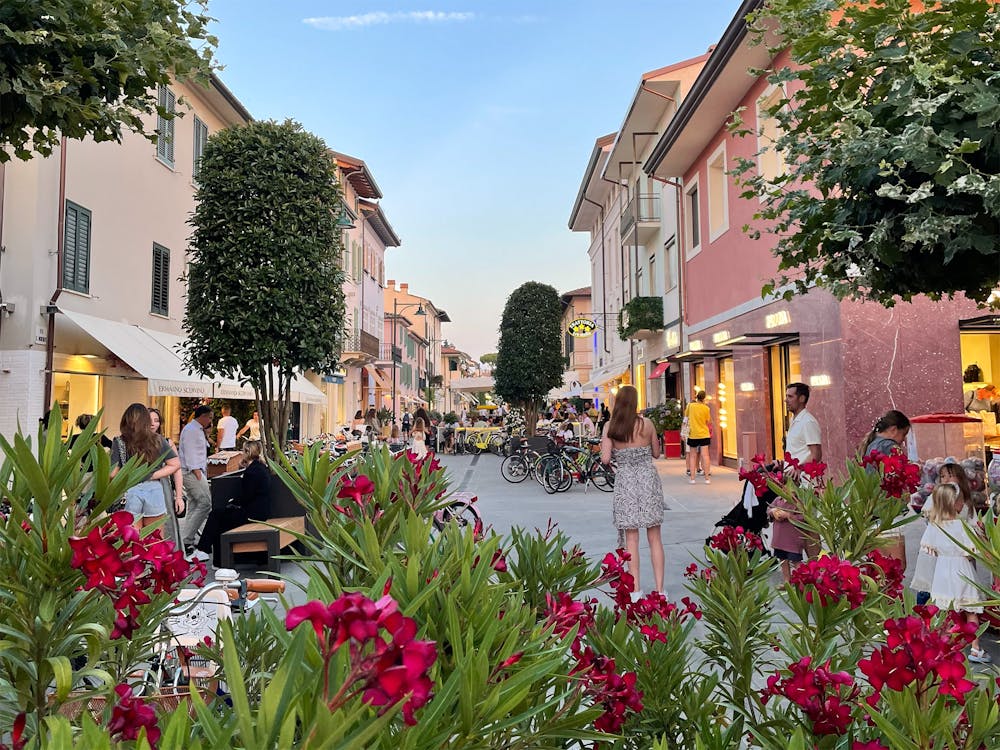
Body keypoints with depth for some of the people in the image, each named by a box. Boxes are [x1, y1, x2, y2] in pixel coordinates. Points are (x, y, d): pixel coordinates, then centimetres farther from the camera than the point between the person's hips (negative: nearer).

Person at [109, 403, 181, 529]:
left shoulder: (119, 443, -4)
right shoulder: (158, 440, 1)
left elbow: (112, 473, -7)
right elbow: (176, 464, 3)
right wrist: (152, 476, 2)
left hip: (130, 492, -1)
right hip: (154, 490, 1)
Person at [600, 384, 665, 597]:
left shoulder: (610, 426, -4)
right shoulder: (646, 424, -2)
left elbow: (605, 459, -9)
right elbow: (656, 453, 8)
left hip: (625, 480, 0)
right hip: (648, 478, 0)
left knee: (631, 538, 7)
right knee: (654, 537, 7)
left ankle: (635, 589, 9)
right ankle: (659, 589, 8)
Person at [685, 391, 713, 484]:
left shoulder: (690, 405, -4)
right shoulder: (706, 408, -7)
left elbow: (686, 415, 13)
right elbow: (708, 422, 3)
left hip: (693, 435, 1)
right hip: (704, 434, -1)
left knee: (692, 456, 8)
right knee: (705, 455, -1)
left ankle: (692, 478, 6)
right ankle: (707, 478, -1)